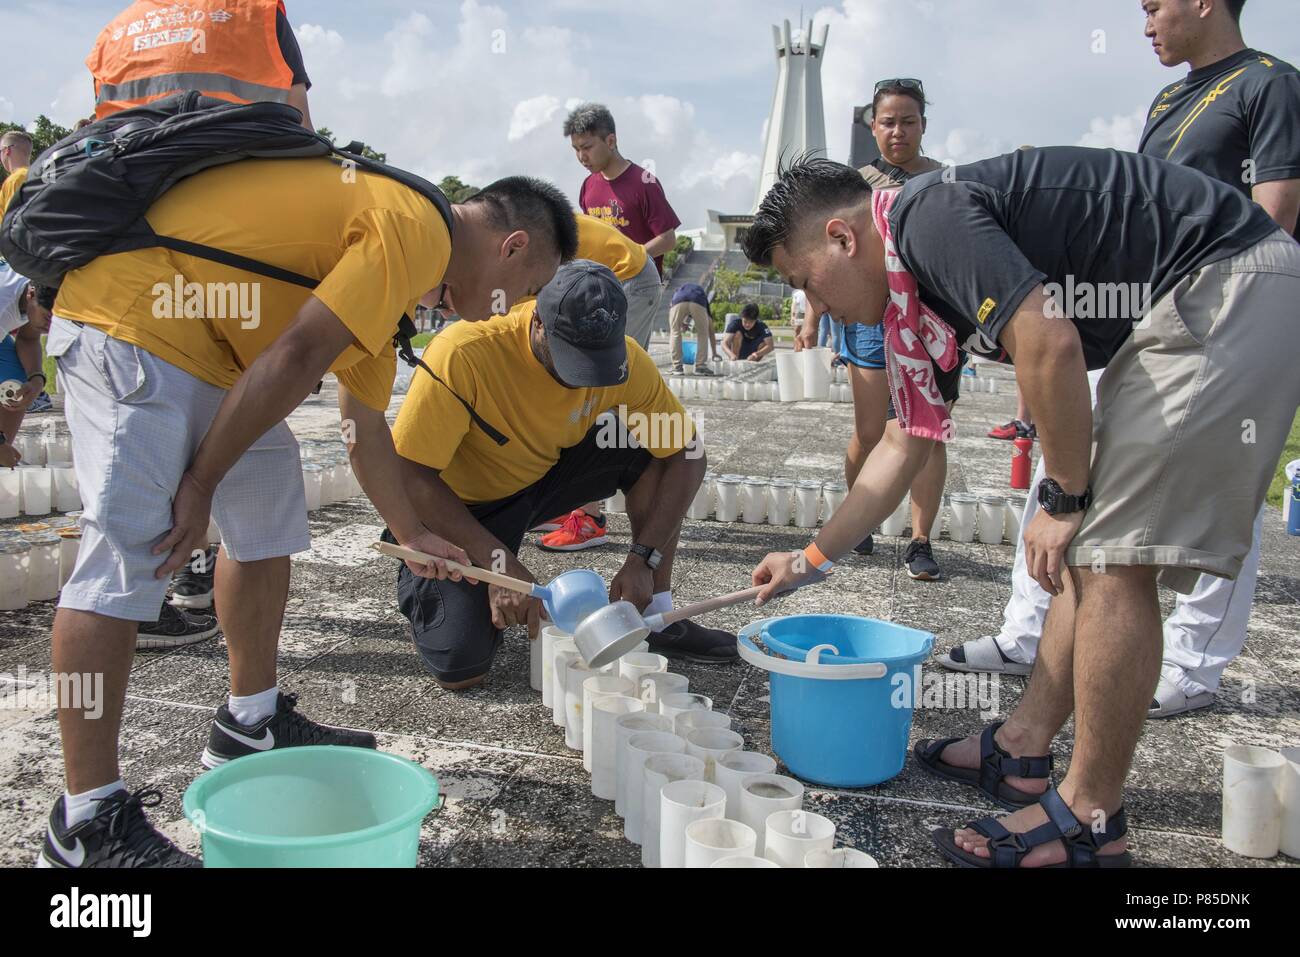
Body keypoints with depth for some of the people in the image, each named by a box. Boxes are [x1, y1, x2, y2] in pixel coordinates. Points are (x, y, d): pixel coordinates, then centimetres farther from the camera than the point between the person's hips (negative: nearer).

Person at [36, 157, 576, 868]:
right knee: (125, 548, -12)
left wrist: (414, 536, 29)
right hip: (130, 309, -11)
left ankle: (252, 724, 26)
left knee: (268, 513, 14)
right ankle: (89, 820, -4)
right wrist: (201, 485, -16)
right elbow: (296, 358, -23)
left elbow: (365, 427, 22)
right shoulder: (419, 229, -15)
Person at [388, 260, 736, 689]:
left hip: (547, 477, 4)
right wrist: (499, 561, -34)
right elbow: (410, 475, -29)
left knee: (654, 446, -18)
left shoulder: (623, 357, -19)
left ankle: (656, 617, -5)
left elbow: (687, 455, -12)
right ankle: (426, 585, 13)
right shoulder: (464, 352, -32)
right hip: (459, 505, -4)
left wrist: (644, 558, -21)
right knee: (460, 669, -21)